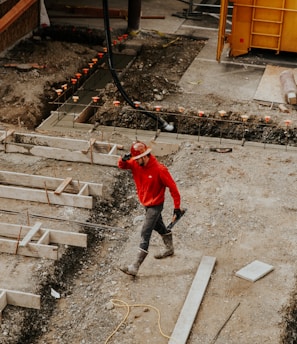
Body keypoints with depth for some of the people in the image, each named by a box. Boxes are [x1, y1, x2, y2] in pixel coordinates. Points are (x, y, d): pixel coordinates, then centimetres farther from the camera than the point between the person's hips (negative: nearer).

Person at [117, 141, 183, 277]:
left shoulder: (159, 169, -28)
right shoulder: (135, 164, -9)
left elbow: (172, 187, -21)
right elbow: (122, 165, -1)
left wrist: (177, 207, -19)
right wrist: (123, 159, -26)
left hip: (155, 205, -8)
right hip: (146, 203, 8)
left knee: (145, 234, -10)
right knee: (159, 226, 27)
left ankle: (135, 267, -10)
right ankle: (169, 249, 51)